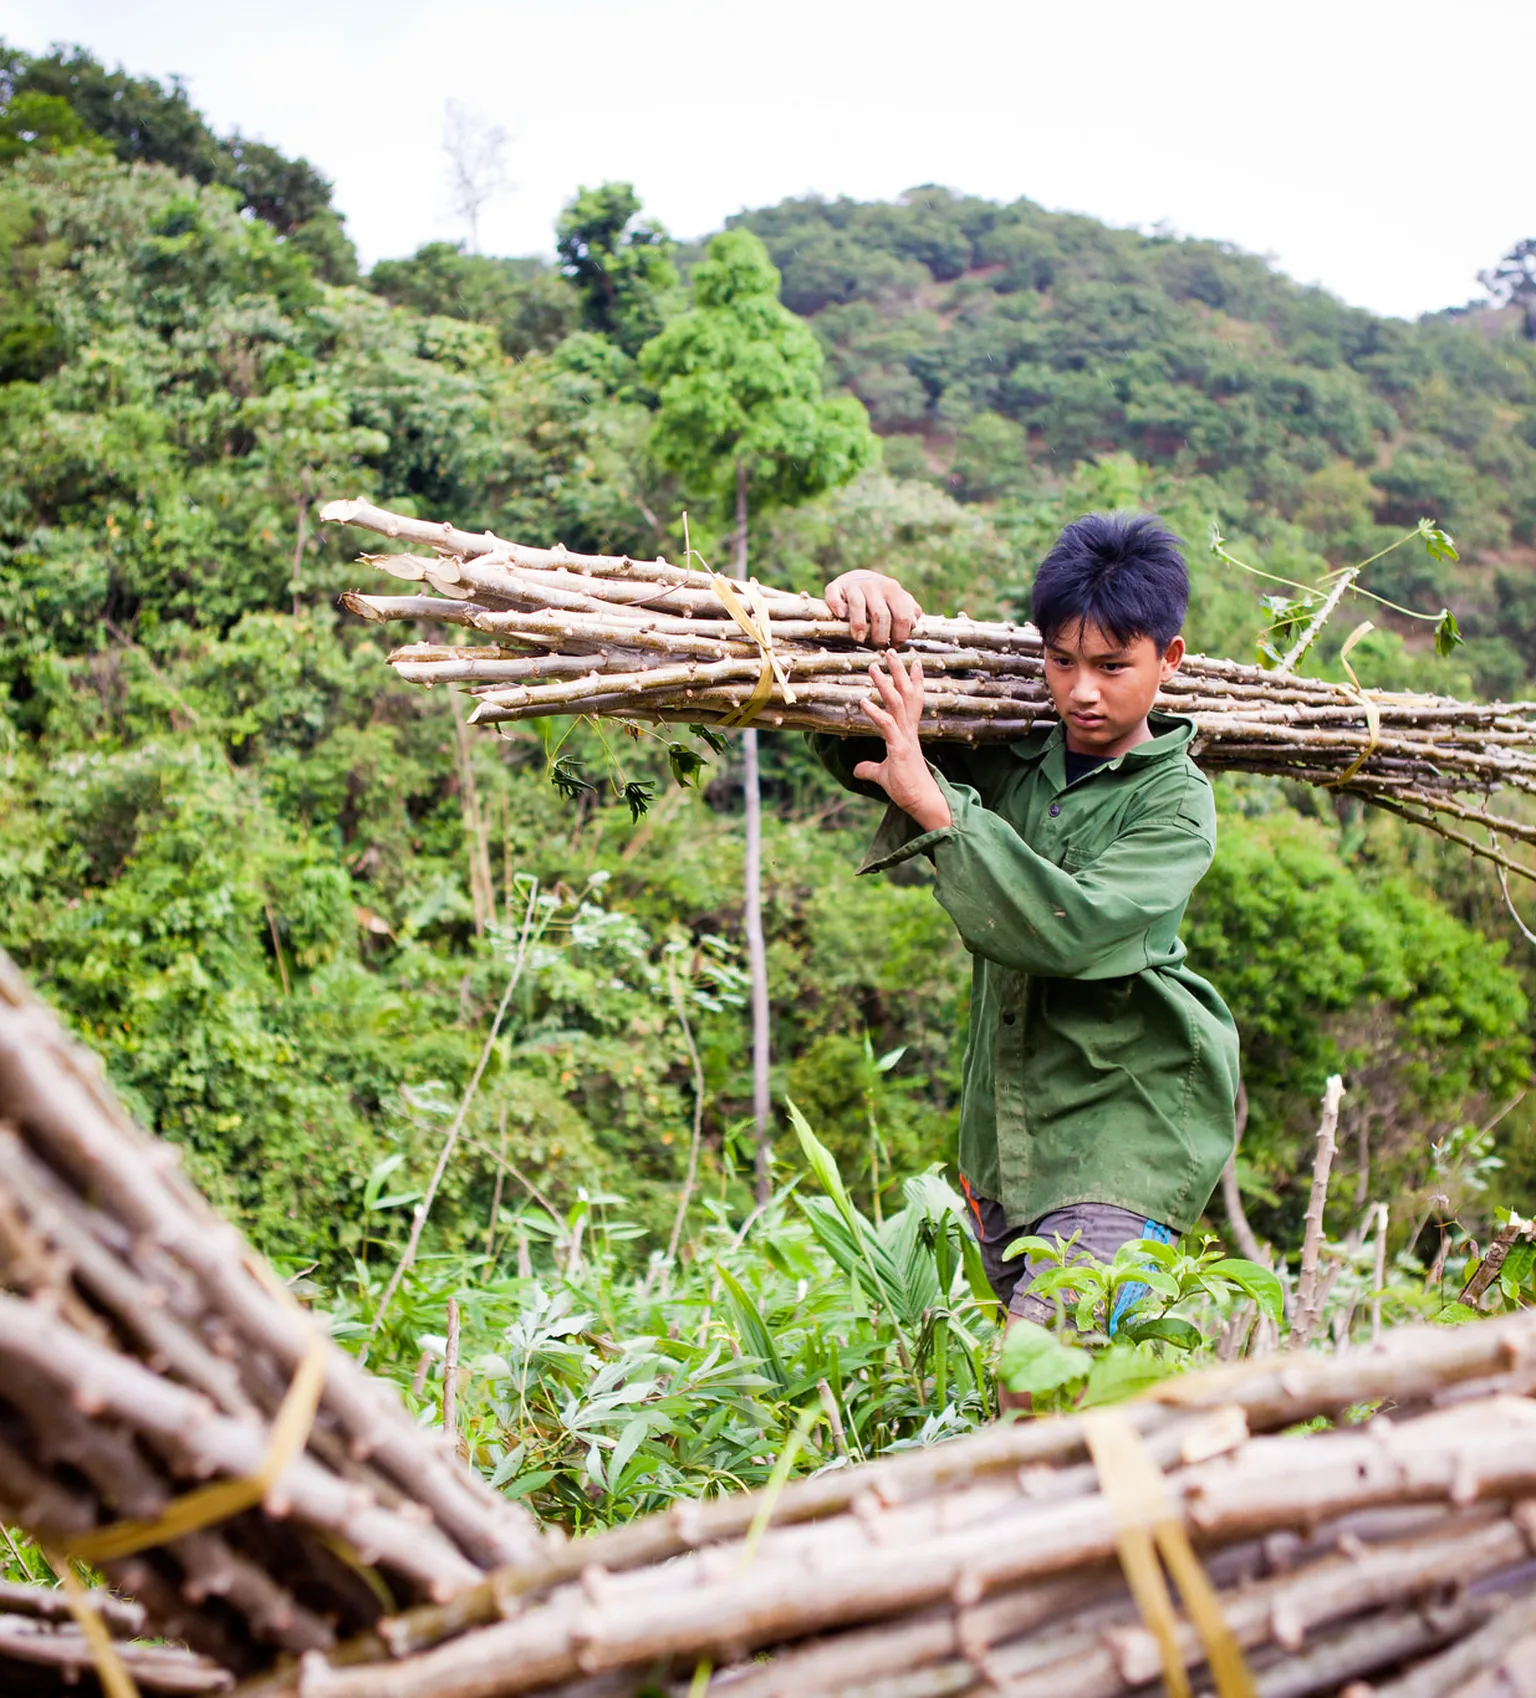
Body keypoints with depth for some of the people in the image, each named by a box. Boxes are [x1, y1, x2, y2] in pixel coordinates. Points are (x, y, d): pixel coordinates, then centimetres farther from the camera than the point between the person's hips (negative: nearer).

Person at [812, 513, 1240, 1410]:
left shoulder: (1175, 803, -11)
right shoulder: (1012, 757, 4)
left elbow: (1071, 929, -27)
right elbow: (856, 745, 12)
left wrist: (932, 803, -30)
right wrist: (864, 605, -7)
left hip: (1127, 1110, -6)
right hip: (1009, 1120, 6)